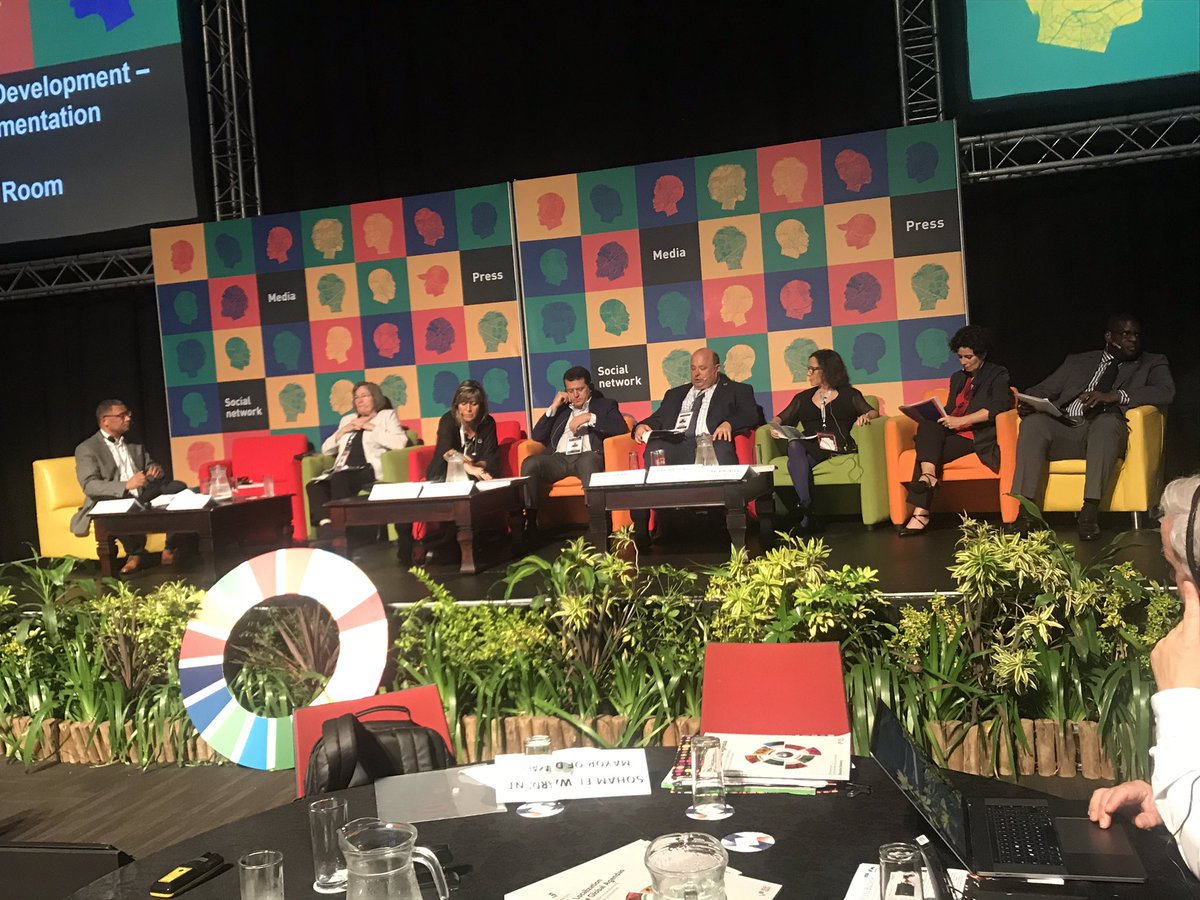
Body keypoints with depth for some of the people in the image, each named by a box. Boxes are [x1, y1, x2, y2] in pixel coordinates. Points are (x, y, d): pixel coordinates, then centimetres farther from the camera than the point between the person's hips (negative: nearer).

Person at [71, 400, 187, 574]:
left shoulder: (136, 446, 19)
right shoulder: (86, 449, -1)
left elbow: (152, 472, 18)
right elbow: (89, 486, -15)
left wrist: (156, 470, -10)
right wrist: (126, 485, -32)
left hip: (144, 500, 5)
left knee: (178, 487, -20)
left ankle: (170, 548, -15)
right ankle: (135, 551, -11)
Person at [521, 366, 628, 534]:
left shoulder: (605, 405, 21)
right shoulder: (560, 409, 30)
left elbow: (622, 428, 1)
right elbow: (537, 436, 20)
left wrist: (590, 417, -6)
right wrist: (553, 407, 14)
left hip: (587, 456, -3)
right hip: (559, 458, 3)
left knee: (588, 461, -41)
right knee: (530, 464, -29)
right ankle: (530, 522, -28)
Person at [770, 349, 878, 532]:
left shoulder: (849, 395, 21)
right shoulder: (803, 398, 30)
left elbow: (873, 412, 10)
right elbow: (780, 419, 25)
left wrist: (866, 416, -14)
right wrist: (775, 426, 1)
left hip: (836, 447, -3)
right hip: (808, 446, 3)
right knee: (794, 446, -37)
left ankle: (804, 509, -37)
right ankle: (806, 506, -45)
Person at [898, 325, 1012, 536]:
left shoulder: (997, 374, 8)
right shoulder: (957, 378, 28)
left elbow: (999, 406, -10)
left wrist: (961, 421, -20)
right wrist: (929, 419, 0)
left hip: (978, 436, -6)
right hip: (952, 433, 6)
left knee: (930, 452, -30)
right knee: (928, 426, -28)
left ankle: (921, 513, -38)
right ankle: (928, 475, -47)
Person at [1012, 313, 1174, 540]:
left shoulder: (1153, 363, 20)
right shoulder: (1077, 362, 27)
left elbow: (1166, 392, -1)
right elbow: (1045, 389, 20)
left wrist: (1114, 396, -16)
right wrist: (1026, 401, -6)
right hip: (1066, 427, 2)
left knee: (1107, 420, -38)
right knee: (1033, 422, -29)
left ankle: (1090, 513, -41)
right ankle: (1025, 512, -34)